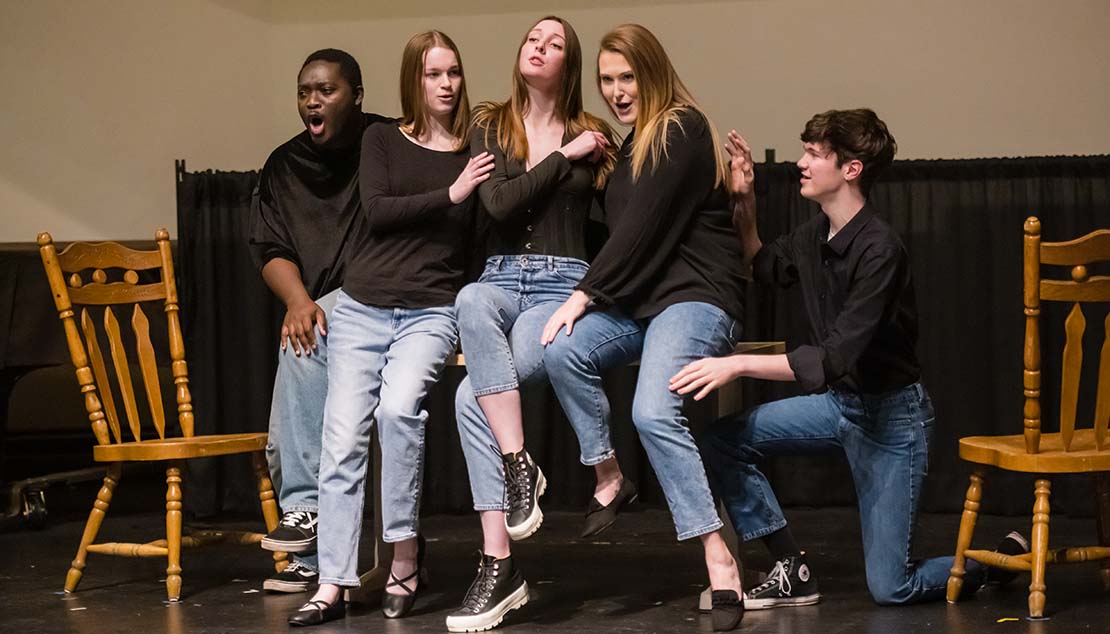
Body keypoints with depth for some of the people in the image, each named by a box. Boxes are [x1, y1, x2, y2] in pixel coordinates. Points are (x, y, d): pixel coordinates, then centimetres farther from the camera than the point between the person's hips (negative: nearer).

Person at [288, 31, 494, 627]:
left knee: (398, 407, -28)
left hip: (431, 311, -1)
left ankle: (405, 548, -12)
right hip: (361, 307, 2)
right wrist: (450, 195, -12)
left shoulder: (475, 153, 8)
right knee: (342, 439, -7)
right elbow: (377, 210, -6)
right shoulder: (382, 140, 10)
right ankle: (331, 586, -4)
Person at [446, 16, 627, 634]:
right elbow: (500, 203, -5)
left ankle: (500, 564, -21)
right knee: (471, 301, -39)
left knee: (472, 396, -28)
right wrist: (563, 158, -6)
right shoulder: (491, 127, 12)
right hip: (503, 279, 2)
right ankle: (518, 463, -33)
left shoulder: (591, 135, 9)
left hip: (564, 283, -2)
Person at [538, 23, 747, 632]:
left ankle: (720, 562, -30)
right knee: (562, 352, -21)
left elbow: (643, 226, -14)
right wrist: (588, 297, 5)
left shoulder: (682, 129, -7)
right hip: (639, 298, 8)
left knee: (653, 411, -30)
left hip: (696, 296, -8)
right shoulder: (633, 145, 22)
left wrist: (584, 294, -14)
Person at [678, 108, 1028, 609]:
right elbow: (764, 269, 22)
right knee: (721, 440, -8)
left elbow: (835, 358, -31)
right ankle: (793, 573, 1)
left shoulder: (879, 250, -26)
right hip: (838, 401, 8)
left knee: (889, 588, -6)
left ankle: (1004, 556, 22)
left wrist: (738, 365, -35)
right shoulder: (814, 235, -1)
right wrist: (742, 203, 6)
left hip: (892, 413, -8)